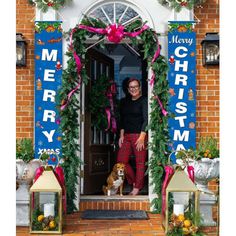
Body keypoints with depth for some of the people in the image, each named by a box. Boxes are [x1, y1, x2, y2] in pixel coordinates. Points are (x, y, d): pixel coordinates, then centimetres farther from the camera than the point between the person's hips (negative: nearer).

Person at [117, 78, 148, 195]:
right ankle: (134, 181, 22)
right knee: (121, 161, 4)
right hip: (126, 136, 7)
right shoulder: (125, 102, 15)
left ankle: (137, 187, 8)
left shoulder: (144, 101, -4)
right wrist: (121, 135, 8)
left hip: (139, 135, -6)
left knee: (140, 162, -2)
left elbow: (146, 120, -10)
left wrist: (142, 137, -17)